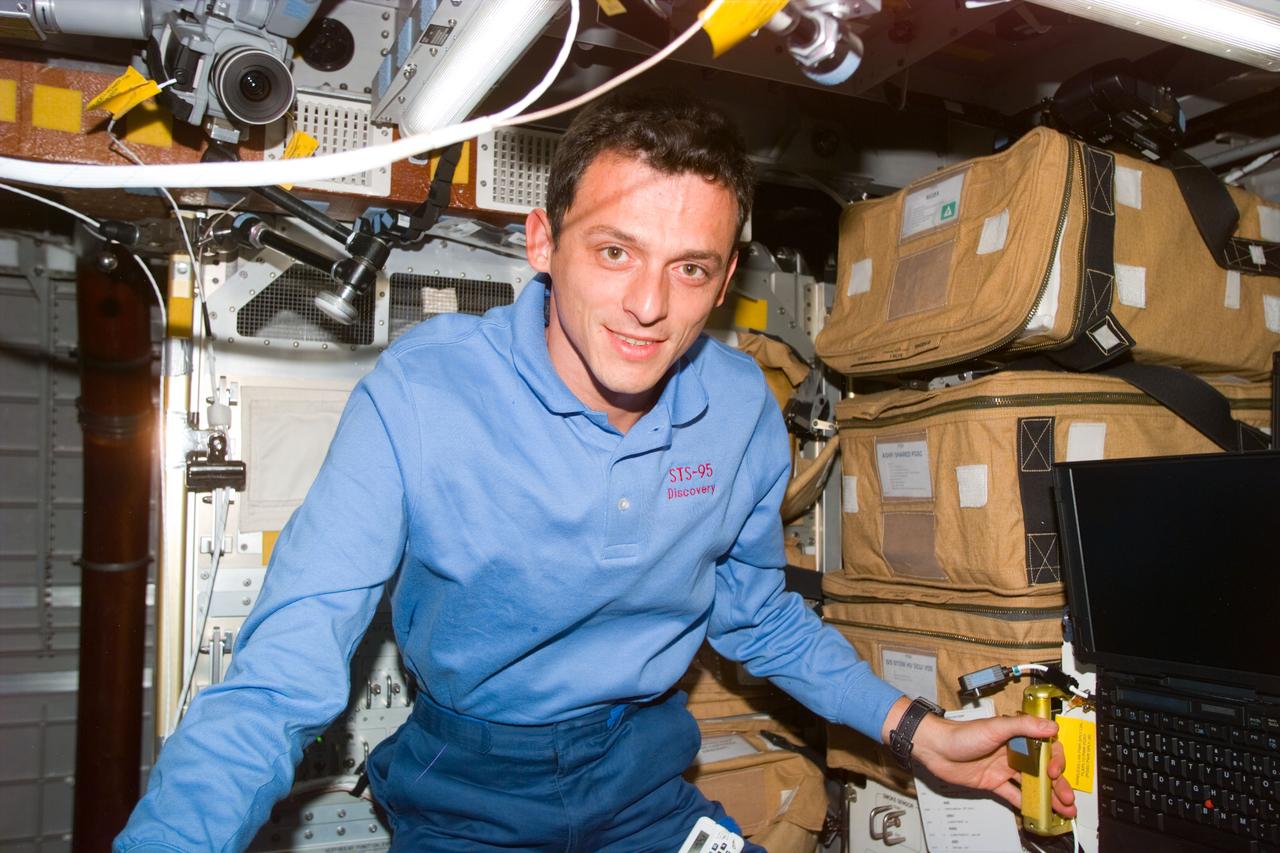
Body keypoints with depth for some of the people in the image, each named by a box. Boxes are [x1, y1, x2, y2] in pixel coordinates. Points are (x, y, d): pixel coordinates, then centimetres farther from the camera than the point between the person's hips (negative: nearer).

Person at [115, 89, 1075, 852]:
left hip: (645, 773, 3)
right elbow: (278, 684, -25)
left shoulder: (744, 406, -12)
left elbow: (753, 609, 5)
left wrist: (916, 730, 0)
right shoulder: (419, 395, -25)